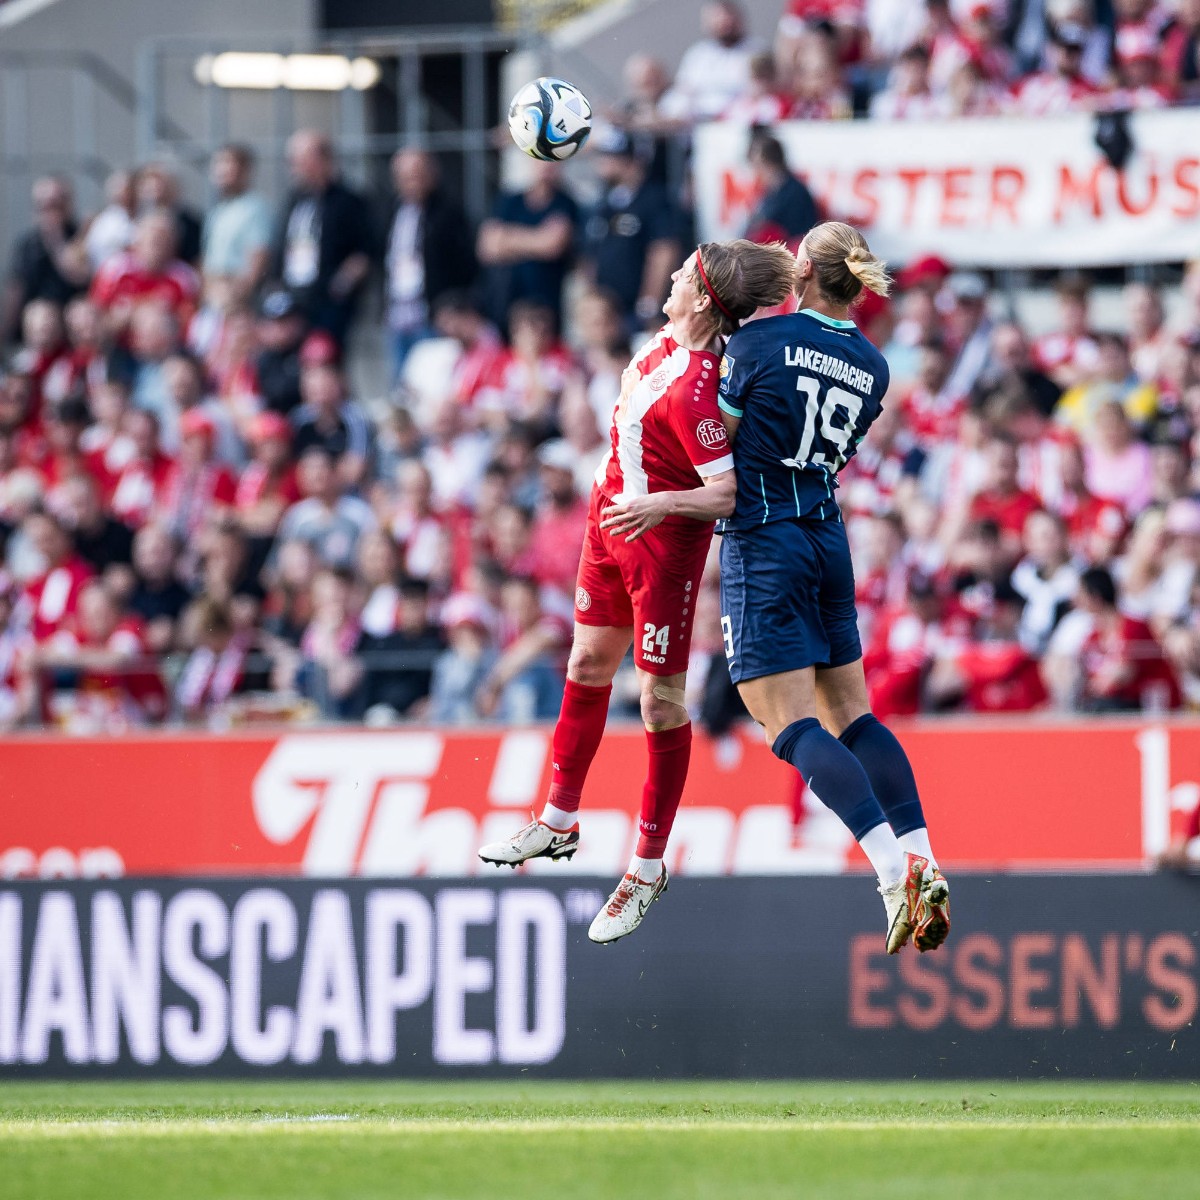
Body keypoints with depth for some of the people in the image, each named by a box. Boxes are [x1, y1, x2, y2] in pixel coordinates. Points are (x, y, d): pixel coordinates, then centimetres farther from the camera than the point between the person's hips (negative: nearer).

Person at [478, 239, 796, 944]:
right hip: (615, 514, 10)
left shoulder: (696, 391, -30)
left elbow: (731, 494, -30)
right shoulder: (666, 344, -6)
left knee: (661, 699, -3)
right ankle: (560, 821, 35)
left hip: (664, 541, -10)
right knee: (589, 663, 20)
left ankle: (649, 869, 6)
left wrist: (659, 503, -39)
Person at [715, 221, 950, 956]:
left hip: (764, 543, -6)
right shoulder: (873, 369, 8)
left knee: (794, 727, -9)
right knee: (851, 715, 14)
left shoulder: (758, 343, -9)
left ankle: (896, 868, -23)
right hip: (830, 542, 6)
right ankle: (926, 862, 4)